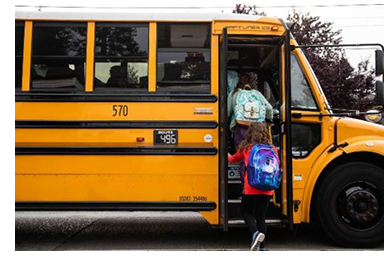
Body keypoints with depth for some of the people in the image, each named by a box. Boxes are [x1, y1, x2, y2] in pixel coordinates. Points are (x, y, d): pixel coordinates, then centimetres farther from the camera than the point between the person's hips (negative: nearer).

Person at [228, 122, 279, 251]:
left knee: (245, 211, 16)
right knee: (261, 216, 15)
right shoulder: (272, 149, 4)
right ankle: (261, 247, 16)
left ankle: (255, 233, -10)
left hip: (251, 188, -3)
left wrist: (228, 156, 39)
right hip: (267, 189, 3)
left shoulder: (246, 147, -1)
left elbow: (233, 159, 18)